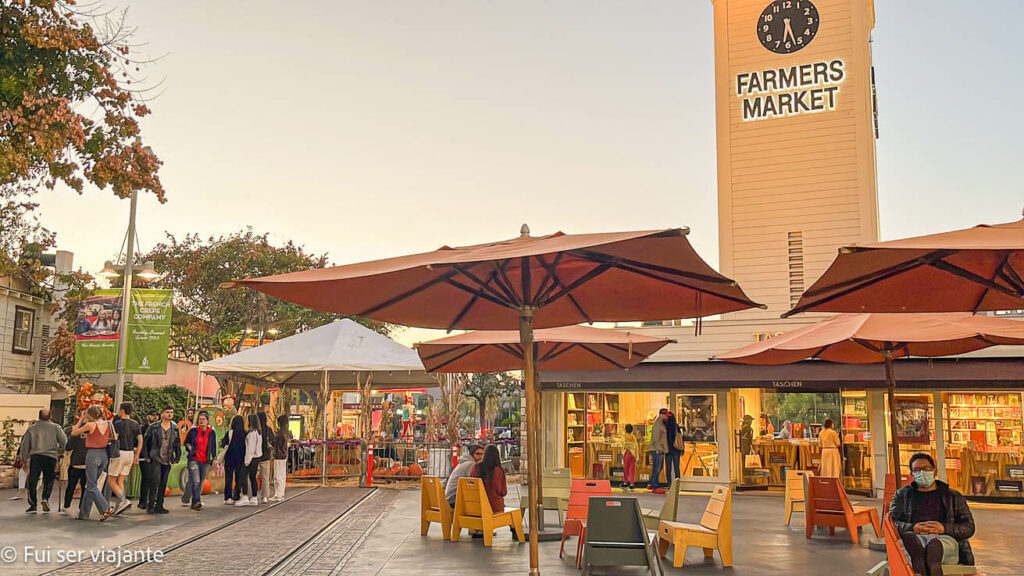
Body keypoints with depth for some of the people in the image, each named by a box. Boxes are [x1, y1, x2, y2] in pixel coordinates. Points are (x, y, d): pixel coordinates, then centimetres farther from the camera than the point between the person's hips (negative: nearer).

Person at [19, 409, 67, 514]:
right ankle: (45, 498, -11)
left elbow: (25, 444, 11)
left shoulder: (32, 428, 7)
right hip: (50, 456, -1)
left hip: (35, 456, 1)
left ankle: (33, 504, 4)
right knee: (48, 480, 9)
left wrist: (23, 457, 23)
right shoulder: (55, 427, 3)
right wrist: (60, 452, 17)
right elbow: (64, 441, 0)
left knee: (32, 481, 6)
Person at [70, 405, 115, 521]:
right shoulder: (107, 424, 4)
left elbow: (73, 433, 1)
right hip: (104, 455, 7)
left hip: (93, 454, -7)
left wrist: (81, 419, 8)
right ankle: (84, 513, 20)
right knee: (90, 484, 15)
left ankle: (106, 508, -11)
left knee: (92, 486, 0)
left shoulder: (91, 425, -11)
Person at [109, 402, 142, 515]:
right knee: (120, 481, 12)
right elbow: (140, 440, 6)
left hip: (120, 453, -6)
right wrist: (136, 456, 12)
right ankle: (119, 506, 7)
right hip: (130, 453, 6)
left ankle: (124, 500, -14)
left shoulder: (118, 424, -9)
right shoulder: (135, 424, 8)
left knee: (111, 481, 3)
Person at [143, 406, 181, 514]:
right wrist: (147, 455, -1)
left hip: (167, 460, 4)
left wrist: (177, 457, 7)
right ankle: (151, 505, -7)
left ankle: (159, 506, 12)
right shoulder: (153, 427, -1)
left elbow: (178, 444, 15)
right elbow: (146, 441, 3)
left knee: (163, 484, 6)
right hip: (155, 459, -4)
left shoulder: (175, 429, 10)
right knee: (155, 480, -13)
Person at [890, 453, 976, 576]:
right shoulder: (902, 495, 26)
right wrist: (912, 528, -9)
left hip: (946, 539, 0)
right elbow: (889, 523, 13)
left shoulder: (954, 496, 26)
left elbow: (969, 527, 14)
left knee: (935, 544, -40)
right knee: (909, 538, -40)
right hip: (914, 537, 0)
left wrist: (944, 528, -6)